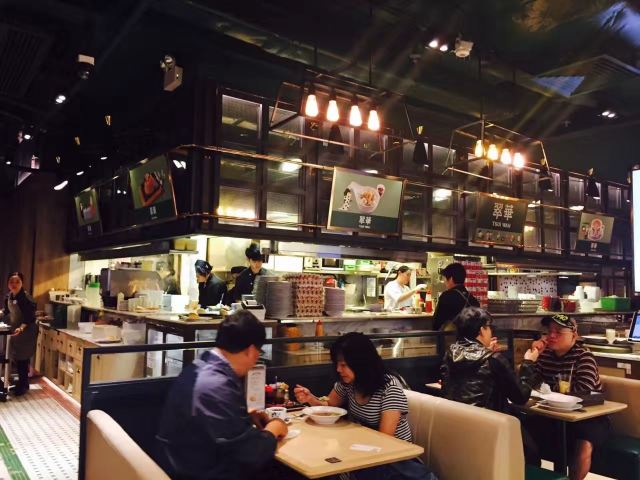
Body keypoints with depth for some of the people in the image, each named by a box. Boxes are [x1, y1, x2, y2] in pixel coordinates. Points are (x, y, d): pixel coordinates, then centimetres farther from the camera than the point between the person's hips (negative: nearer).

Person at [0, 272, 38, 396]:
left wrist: (21, 328, -38)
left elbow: (30, 319, -24)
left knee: (22, 359, -4)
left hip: (26, 332, -8)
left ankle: (23, 386, 8)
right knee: (17, 359, 14)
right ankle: (21, 384, 26)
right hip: (15, 331, 8)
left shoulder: (26, 299, -24)